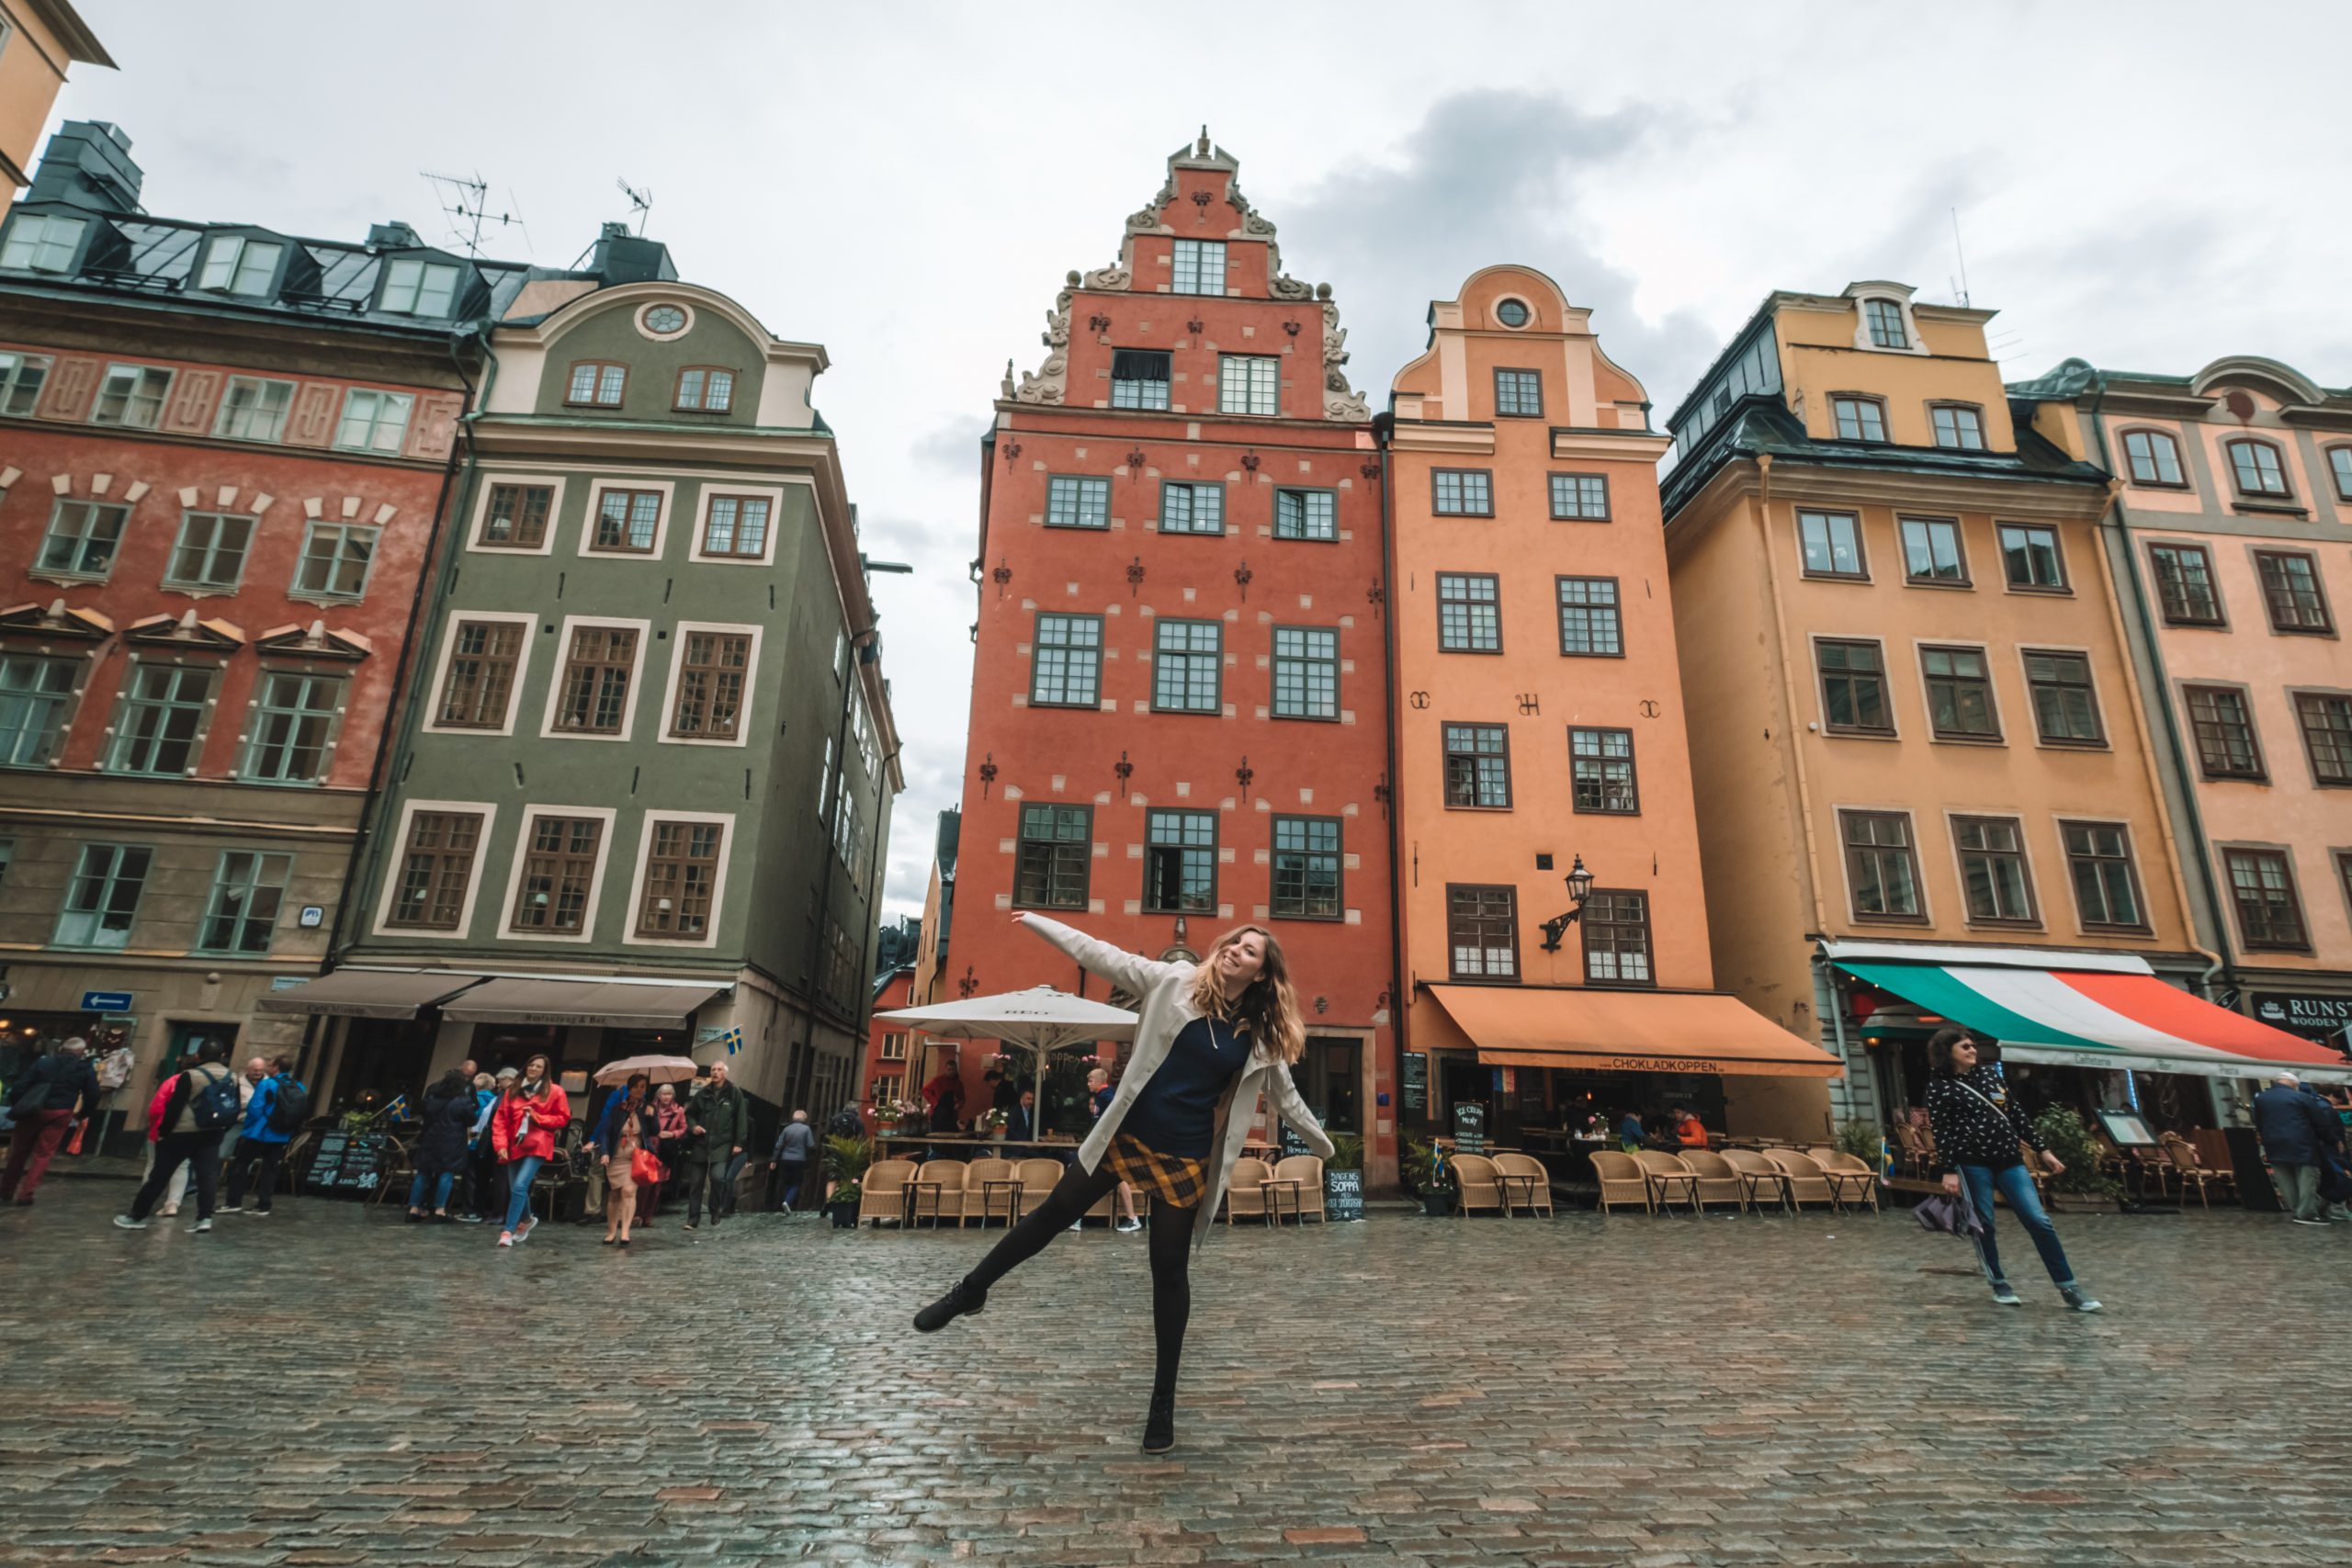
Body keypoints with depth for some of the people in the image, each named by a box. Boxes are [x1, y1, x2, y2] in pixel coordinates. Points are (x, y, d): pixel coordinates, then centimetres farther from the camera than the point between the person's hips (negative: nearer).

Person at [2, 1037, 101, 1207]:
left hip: (34, 1111, 2)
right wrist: (82, 1115, 17)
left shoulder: (43, 1062, 4)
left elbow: (18, 1087, -3)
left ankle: (6, 1192, 28)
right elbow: (92, 1097, 2)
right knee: (43, 1154, 6)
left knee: (19, 1152, 18)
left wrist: (17, 1108, 10)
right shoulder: (86, 1069, 3)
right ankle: (25, 1194, 3)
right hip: (60, 1114, -2)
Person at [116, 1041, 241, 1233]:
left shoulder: (189, 1076, -11)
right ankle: (204, 1218, -6)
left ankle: (137, 1217, 18)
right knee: (207, 1176, 1)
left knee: (159, 1176, 8)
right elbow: (236, 1108, 8)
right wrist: (224, 1127, 17)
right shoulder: (233, 1078, 6)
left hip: (182, 1133, -4)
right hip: (212, 1134, 4)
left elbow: (174, 1107, -13)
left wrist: (163, 1131, -4)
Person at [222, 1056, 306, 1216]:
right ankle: (263, 1206, 11)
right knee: (269, 1169, 11)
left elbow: (254, 1109, -17)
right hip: (280, 1137, 5)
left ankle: (234, 1203, 10)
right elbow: (303, 1116, 4)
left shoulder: (267, 1084, -14)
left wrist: (247, 1128, -1)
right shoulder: (300, 1089, 3)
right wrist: (290, 1133, 13)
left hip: (258, 1133, -5)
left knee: (240, 1165, 10)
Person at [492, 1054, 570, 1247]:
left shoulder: (554, 1091, 0)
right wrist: (501, 1145, -6)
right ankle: (526, 1221, 37)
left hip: (537, 1146, -4)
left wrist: (537, 1117, -10)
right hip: (514, 1146, 4)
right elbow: (500, 1119, 6)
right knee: (515, 1188, 10)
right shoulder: (513, 1090, 9)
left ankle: (508, 1231, -10)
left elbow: (563, 1118, 1)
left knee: (520, 1186, -18)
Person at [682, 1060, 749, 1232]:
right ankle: (693, 1219, 16)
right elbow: (690, 1113, 19)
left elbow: (741, 1119, 0)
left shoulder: (734, 1093, 0)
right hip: (701, 1144, 4)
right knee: (695, 1182, 5)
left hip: (722, 1144, -3)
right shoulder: (702, 1093, 8)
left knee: (718, 1177, -19)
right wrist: (693, 1126, -3)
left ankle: (716, 1214, 1)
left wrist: (738, 1142, -5)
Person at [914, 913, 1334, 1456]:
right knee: (1052, 1215, 9)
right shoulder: (1177, 982, -5)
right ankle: (971, 1290, 32)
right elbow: (1104, 957, -3)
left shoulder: (1262, 1038, -2)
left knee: (1170, 1272, 7)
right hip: (1126, 1134, 0)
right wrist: (1038, 921, -3)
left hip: (1184, 1156, 0)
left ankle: (1163, 1400, 24)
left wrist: (1324, 1145, 23)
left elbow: (1286, 1096, 13)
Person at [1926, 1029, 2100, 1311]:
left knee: (2039, 1221, -1)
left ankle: (2069, 1288, 7)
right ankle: (1999, 1285, 18)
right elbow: (1942, 1132, -7)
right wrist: (1948, 1170, -14)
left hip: (2009, 1159, 4)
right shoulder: (1940, 1087, -3)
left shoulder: (1988, 1073, 13)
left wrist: (2041, 1149, 12)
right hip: (1972, 1163, -4)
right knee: (1983, 1225, 2)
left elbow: (2017, 1114, 16)